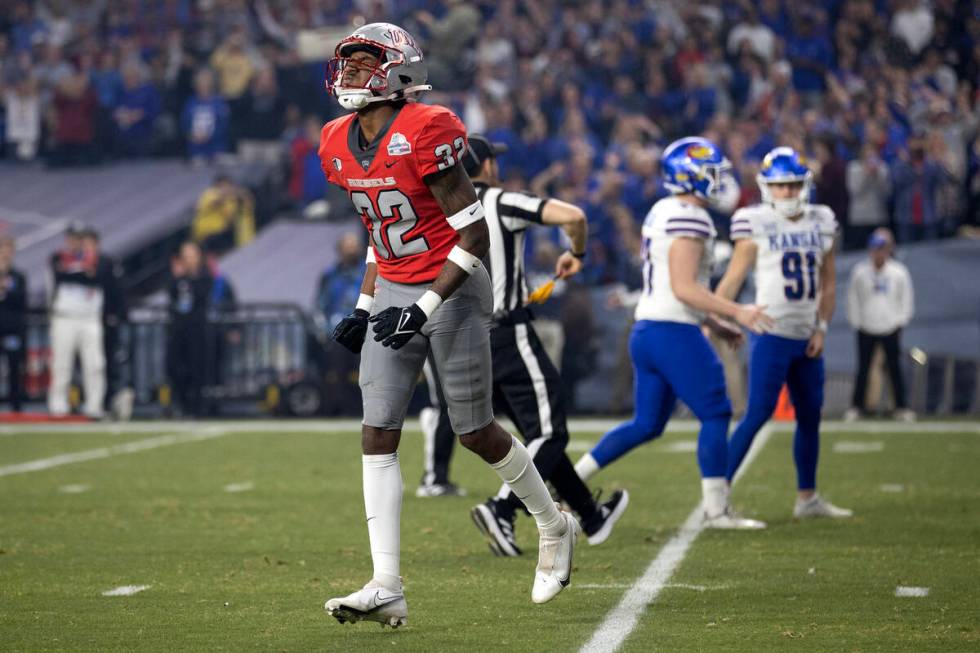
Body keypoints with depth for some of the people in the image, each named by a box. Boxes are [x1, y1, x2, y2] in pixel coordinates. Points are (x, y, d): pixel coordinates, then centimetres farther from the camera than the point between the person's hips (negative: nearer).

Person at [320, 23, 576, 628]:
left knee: (476, 432, 3)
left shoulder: (424, 134, -19)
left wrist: (425, 306, -22)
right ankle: (387, 588, -6)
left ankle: (555, 528, 30)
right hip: (394, 293, 7)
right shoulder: (340, 144, 5)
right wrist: (365, 306, 11)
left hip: (451, 289, -7)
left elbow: (475, 234, -18)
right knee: (378, 435, -4)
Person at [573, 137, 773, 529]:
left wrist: (714, 324, 24)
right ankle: (716, 509, 1)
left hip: (647, 330, 10)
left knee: (647, 424, 15)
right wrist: (736, 312, -18)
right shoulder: (689, 218, -15)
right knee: (715, 413, -1)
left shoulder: (661, 213, 16)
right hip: (672, 332, -10)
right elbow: (683, 288, -21)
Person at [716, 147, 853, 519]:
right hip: (772, 334, -6)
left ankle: (808, 498, 23)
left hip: (807, 339, 6)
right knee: (758, 413, -12)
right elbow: (733, 280, -4)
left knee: (810, 416, 11)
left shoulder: (821, 224, 8)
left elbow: (828, 282, 14)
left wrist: (822, 328, 4)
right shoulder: (757, 225, -6)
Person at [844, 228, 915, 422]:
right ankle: (856, 407, 10)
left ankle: (902, 407, 10)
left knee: (895, 368, 3)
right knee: (863, 368, 3)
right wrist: (856, 322, 1)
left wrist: (900, 322, 1)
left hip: (891, 329, 0)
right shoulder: (859, 272, -3)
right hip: (866, 329, 0)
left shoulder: (899, 272, -3)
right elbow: (853, 299, 5)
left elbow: (906, 300, 6)